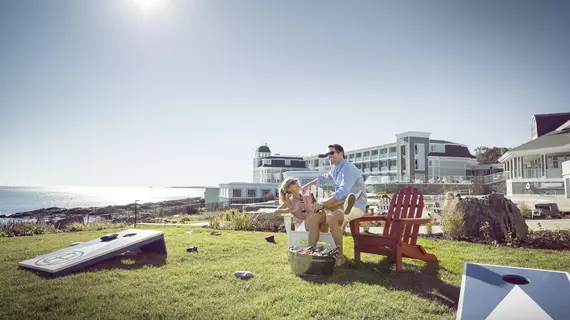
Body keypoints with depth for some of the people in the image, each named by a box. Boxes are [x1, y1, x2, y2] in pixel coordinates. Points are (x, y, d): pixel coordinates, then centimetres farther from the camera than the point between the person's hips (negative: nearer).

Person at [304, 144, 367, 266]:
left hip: (356, 206, -10)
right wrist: (307, 185, 41)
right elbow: (322, 178, 36)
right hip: (342, 203, 10)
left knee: (331, 217, -36)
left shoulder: (348, 168, -17)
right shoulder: (335, 170, 13)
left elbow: (343, 192, -31)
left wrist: (323, 204, -31)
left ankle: (340, 255, -26)